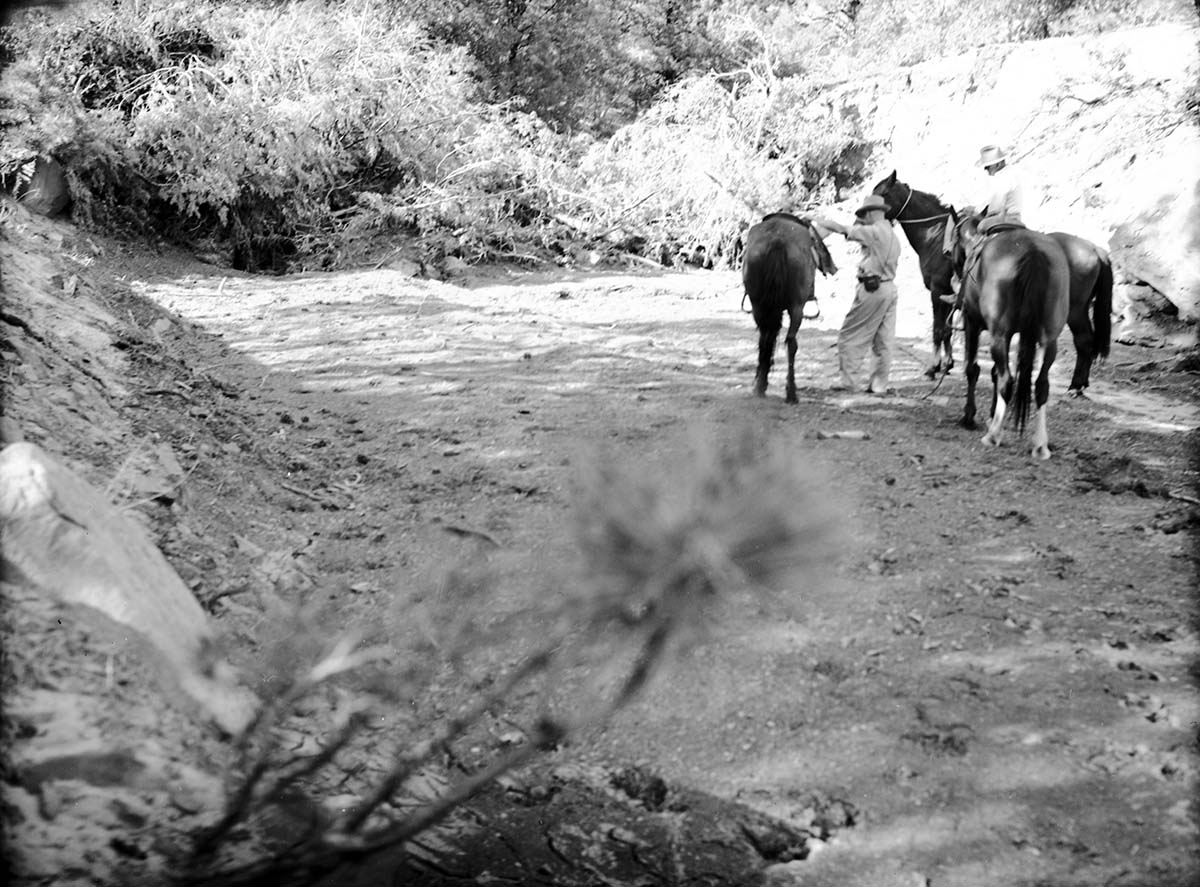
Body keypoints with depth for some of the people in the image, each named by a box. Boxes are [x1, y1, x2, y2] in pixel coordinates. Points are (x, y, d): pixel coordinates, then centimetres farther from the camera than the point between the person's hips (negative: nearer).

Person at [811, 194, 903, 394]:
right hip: (890, 287, 8)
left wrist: (819, 222, 2)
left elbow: (842, 229, -11)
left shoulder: (874, 231, -12)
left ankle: (847, 379, 2)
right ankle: (879, 383, 11)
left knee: (850, 335, 1)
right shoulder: (893, 236, 15)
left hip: (871, 287, -8)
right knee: (884, 339, 8)